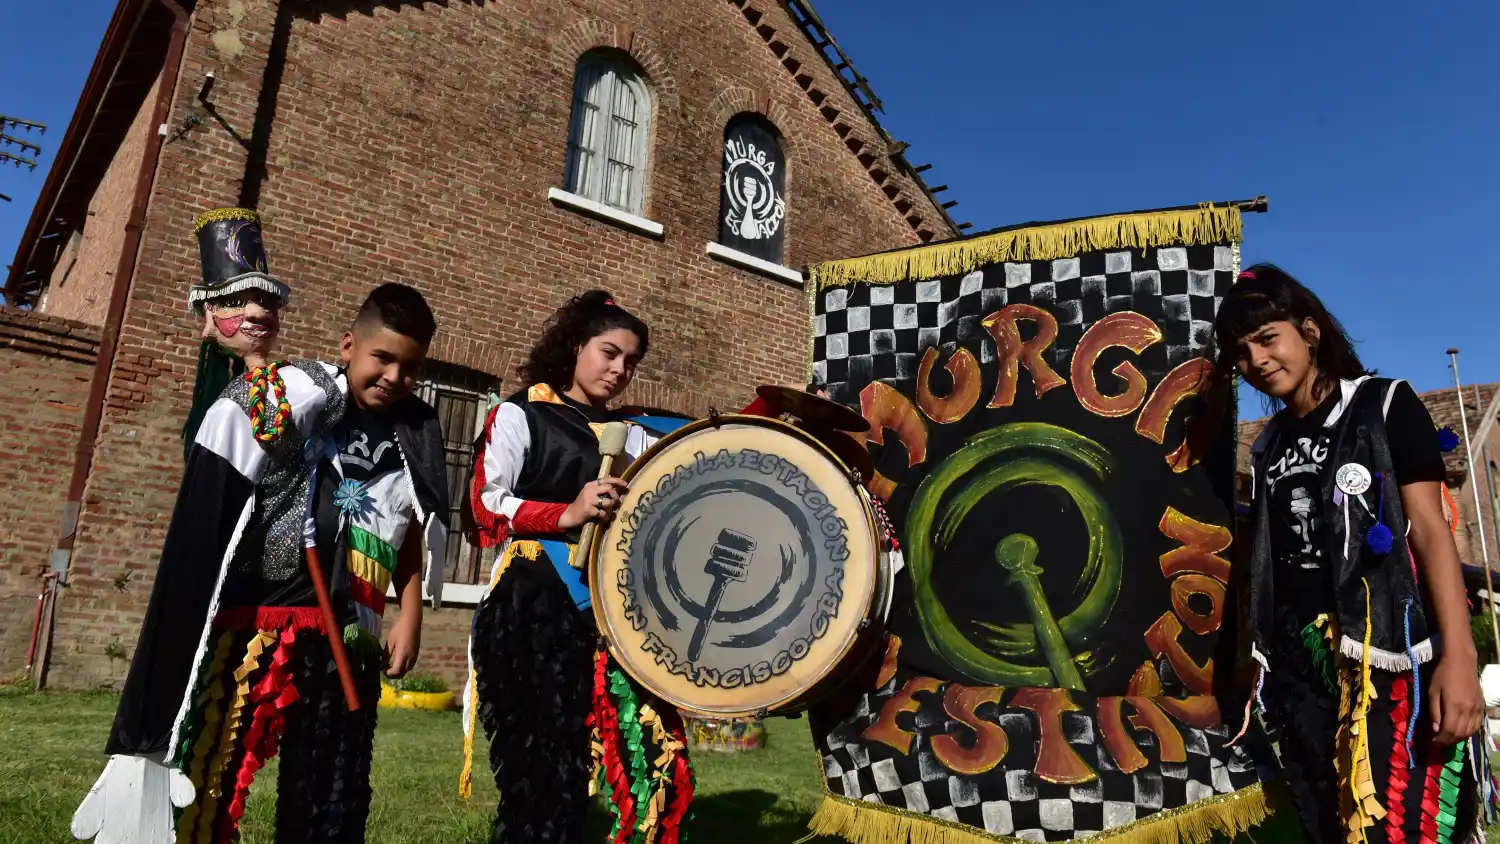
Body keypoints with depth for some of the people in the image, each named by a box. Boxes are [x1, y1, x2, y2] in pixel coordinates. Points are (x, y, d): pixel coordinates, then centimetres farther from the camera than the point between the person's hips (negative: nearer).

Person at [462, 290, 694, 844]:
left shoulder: (631, 437, 19)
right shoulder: (520, 415, 4)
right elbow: (484, 505, -5)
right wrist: (567, 514, -19)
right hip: (537, 608, -5)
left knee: (657, 755, -1)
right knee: (545, 765, -2)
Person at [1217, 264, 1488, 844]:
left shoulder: (1383, 405, 2)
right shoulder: (1270, 444, 15)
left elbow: (1428, 529, -7)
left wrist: (1458, 655, -16)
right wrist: (1258, 659, 11)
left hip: (1389, 656, -4)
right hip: (1299, 664, 5)